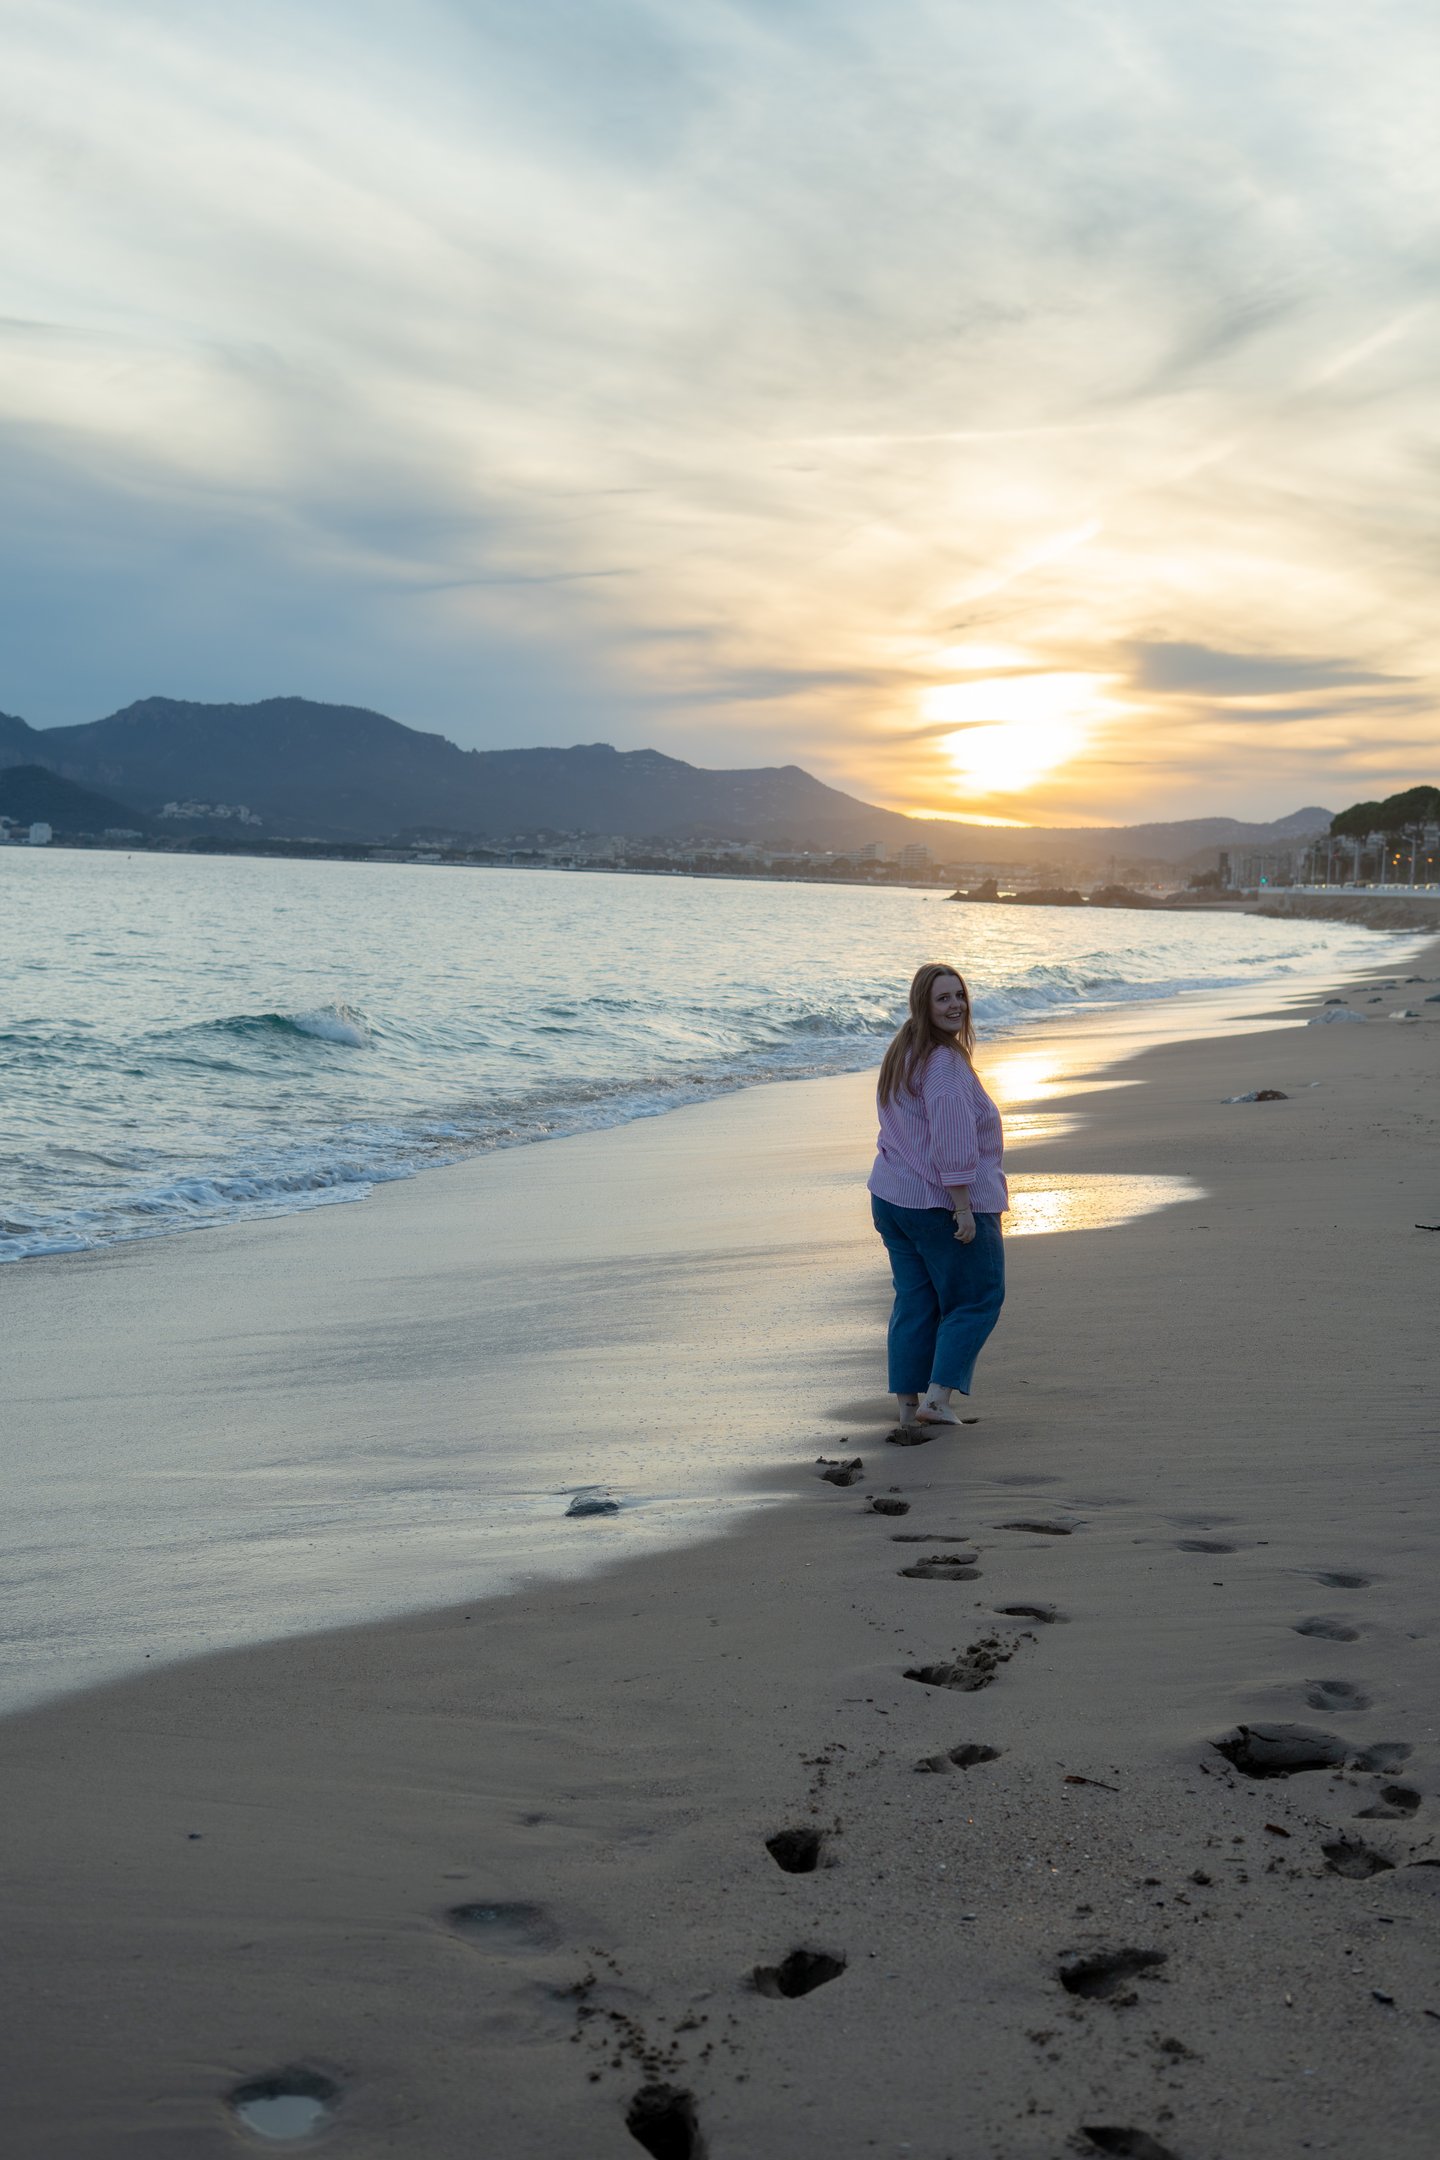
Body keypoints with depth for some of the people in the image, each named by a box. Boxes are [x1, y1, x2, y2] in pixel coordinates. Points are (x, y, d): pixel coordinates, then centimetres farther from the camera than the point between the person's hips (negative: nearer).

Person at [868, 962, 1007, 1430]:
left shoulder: (900, 1054, 12)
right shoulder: (945, 1063, -19)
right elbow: (952, 1144, -24)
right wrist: (963, 1208, -22)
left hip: (891, 1198, 9)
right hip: (940, 1202, -9)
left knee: (913, 1299, 12)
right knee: (976, 1299, 4)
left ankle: (908, 1403, 14)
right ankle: (937, 1397, -1)